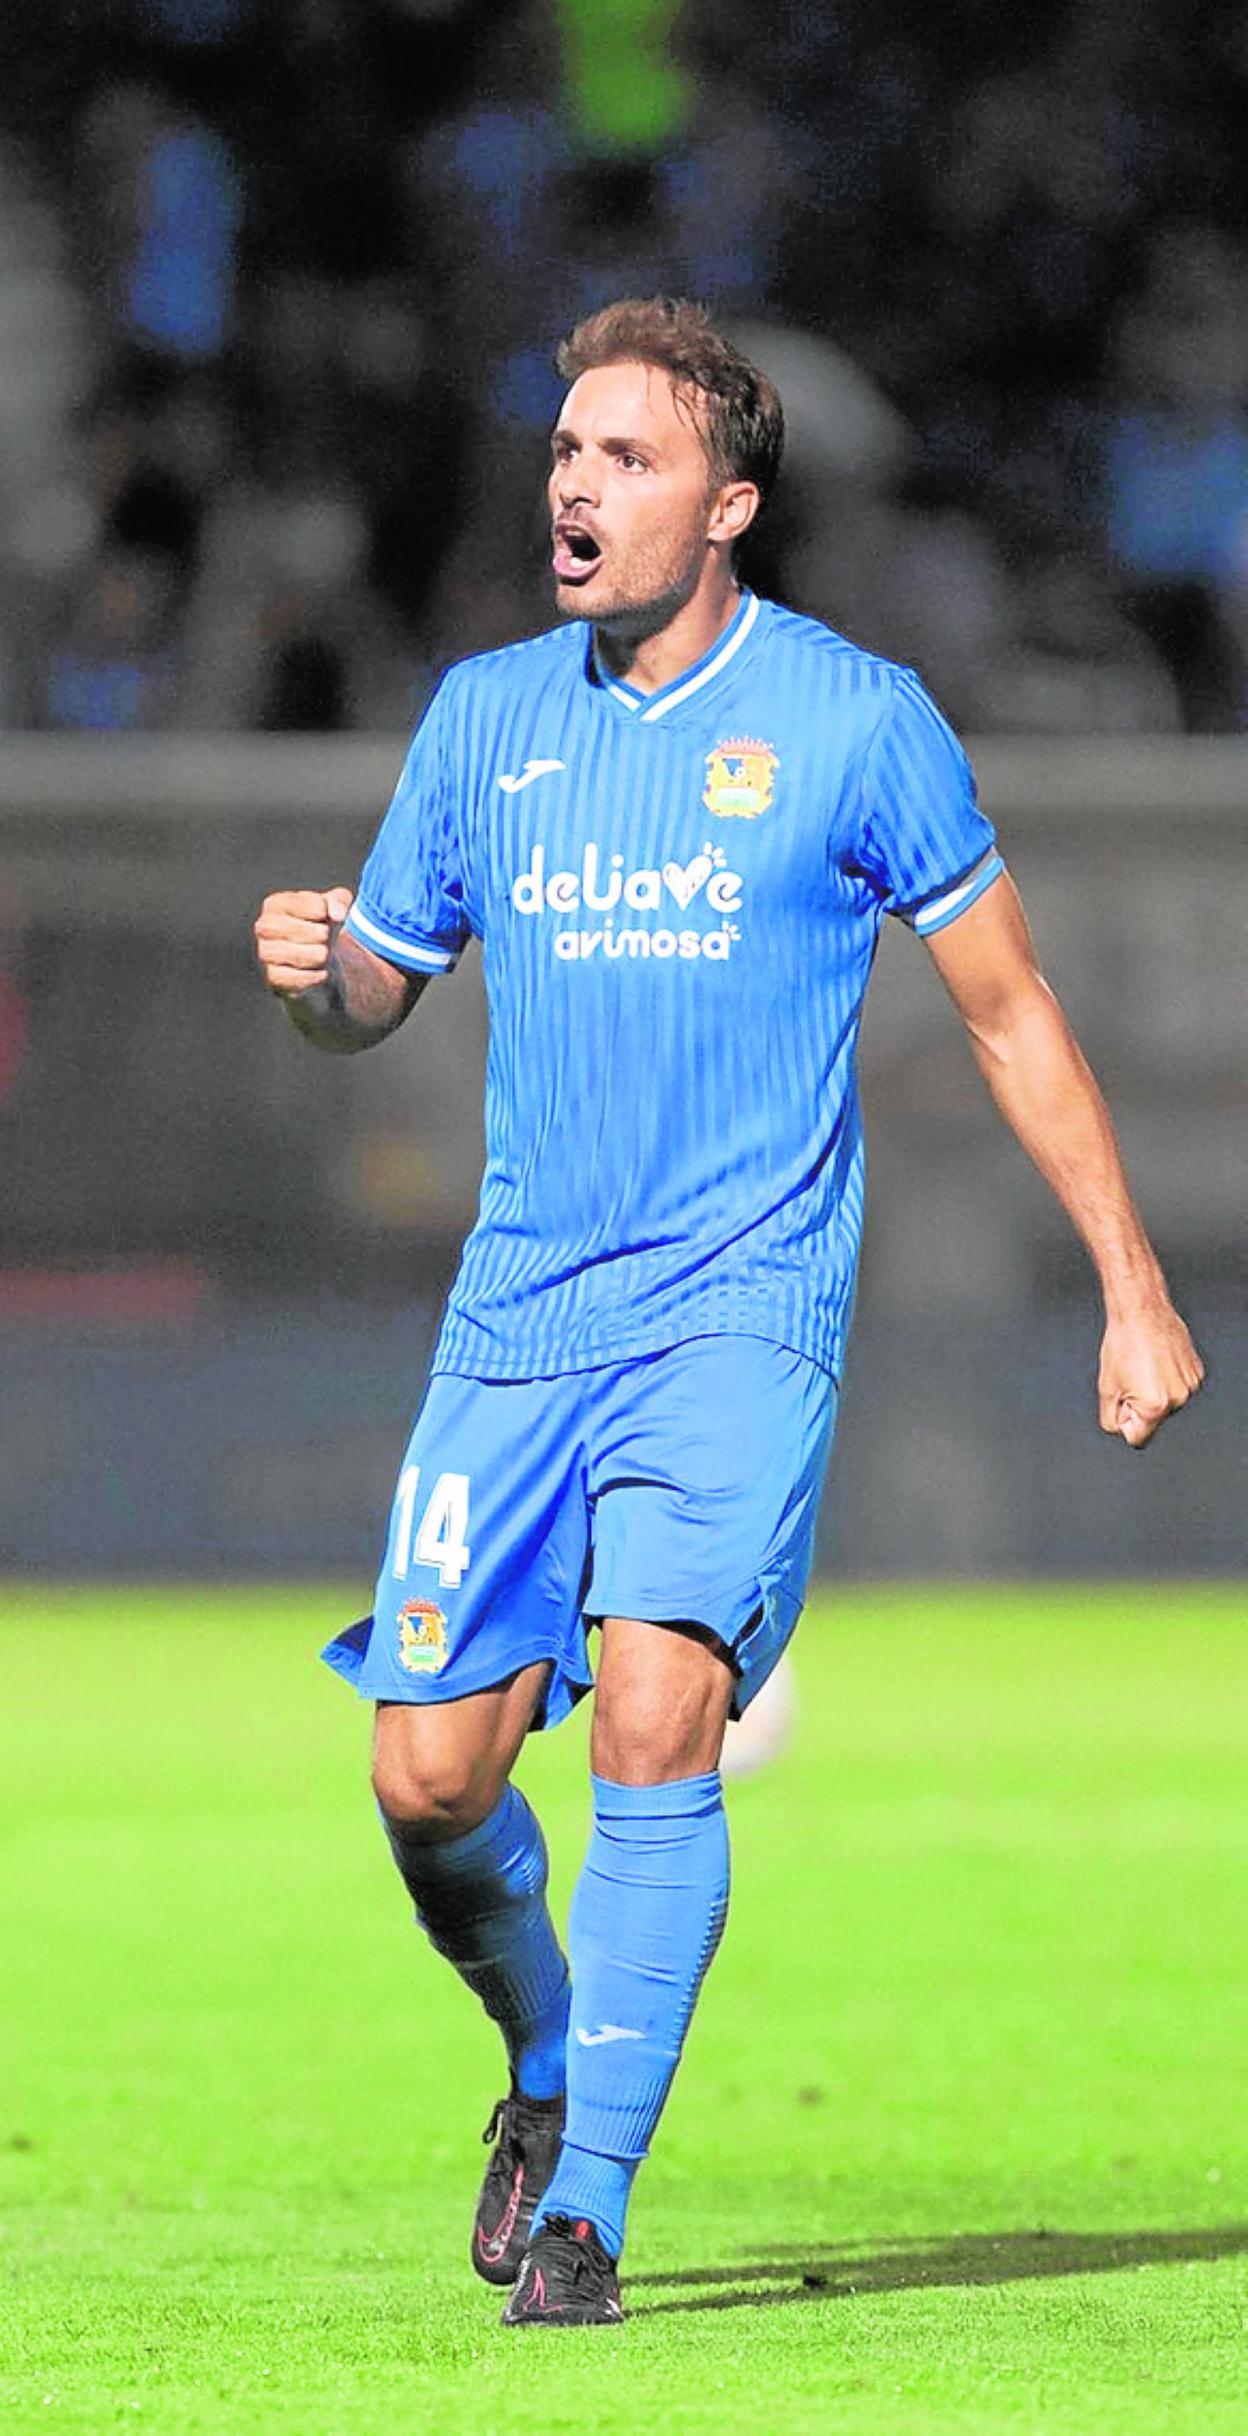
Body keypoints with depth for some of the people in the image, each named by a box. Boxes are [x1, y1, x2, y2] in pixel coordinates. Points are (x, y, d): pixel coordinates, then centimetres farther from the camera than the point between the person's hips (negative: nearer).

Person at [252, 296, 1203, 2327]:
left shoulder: (852, 721, -3)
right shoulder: (486, 717, 7)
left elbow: (1009, 1013, 4)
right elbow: (376, 989, 18)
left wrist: (1136, 1295, 3)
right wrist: (312, 969, -8)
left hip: (741, 1310, -4)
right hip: (519, 1314, 4)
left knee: (656, 1719, -22)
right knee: (429, 1775, -3)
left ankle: (586, 2203, -14)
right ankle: (551, 2060, 28)